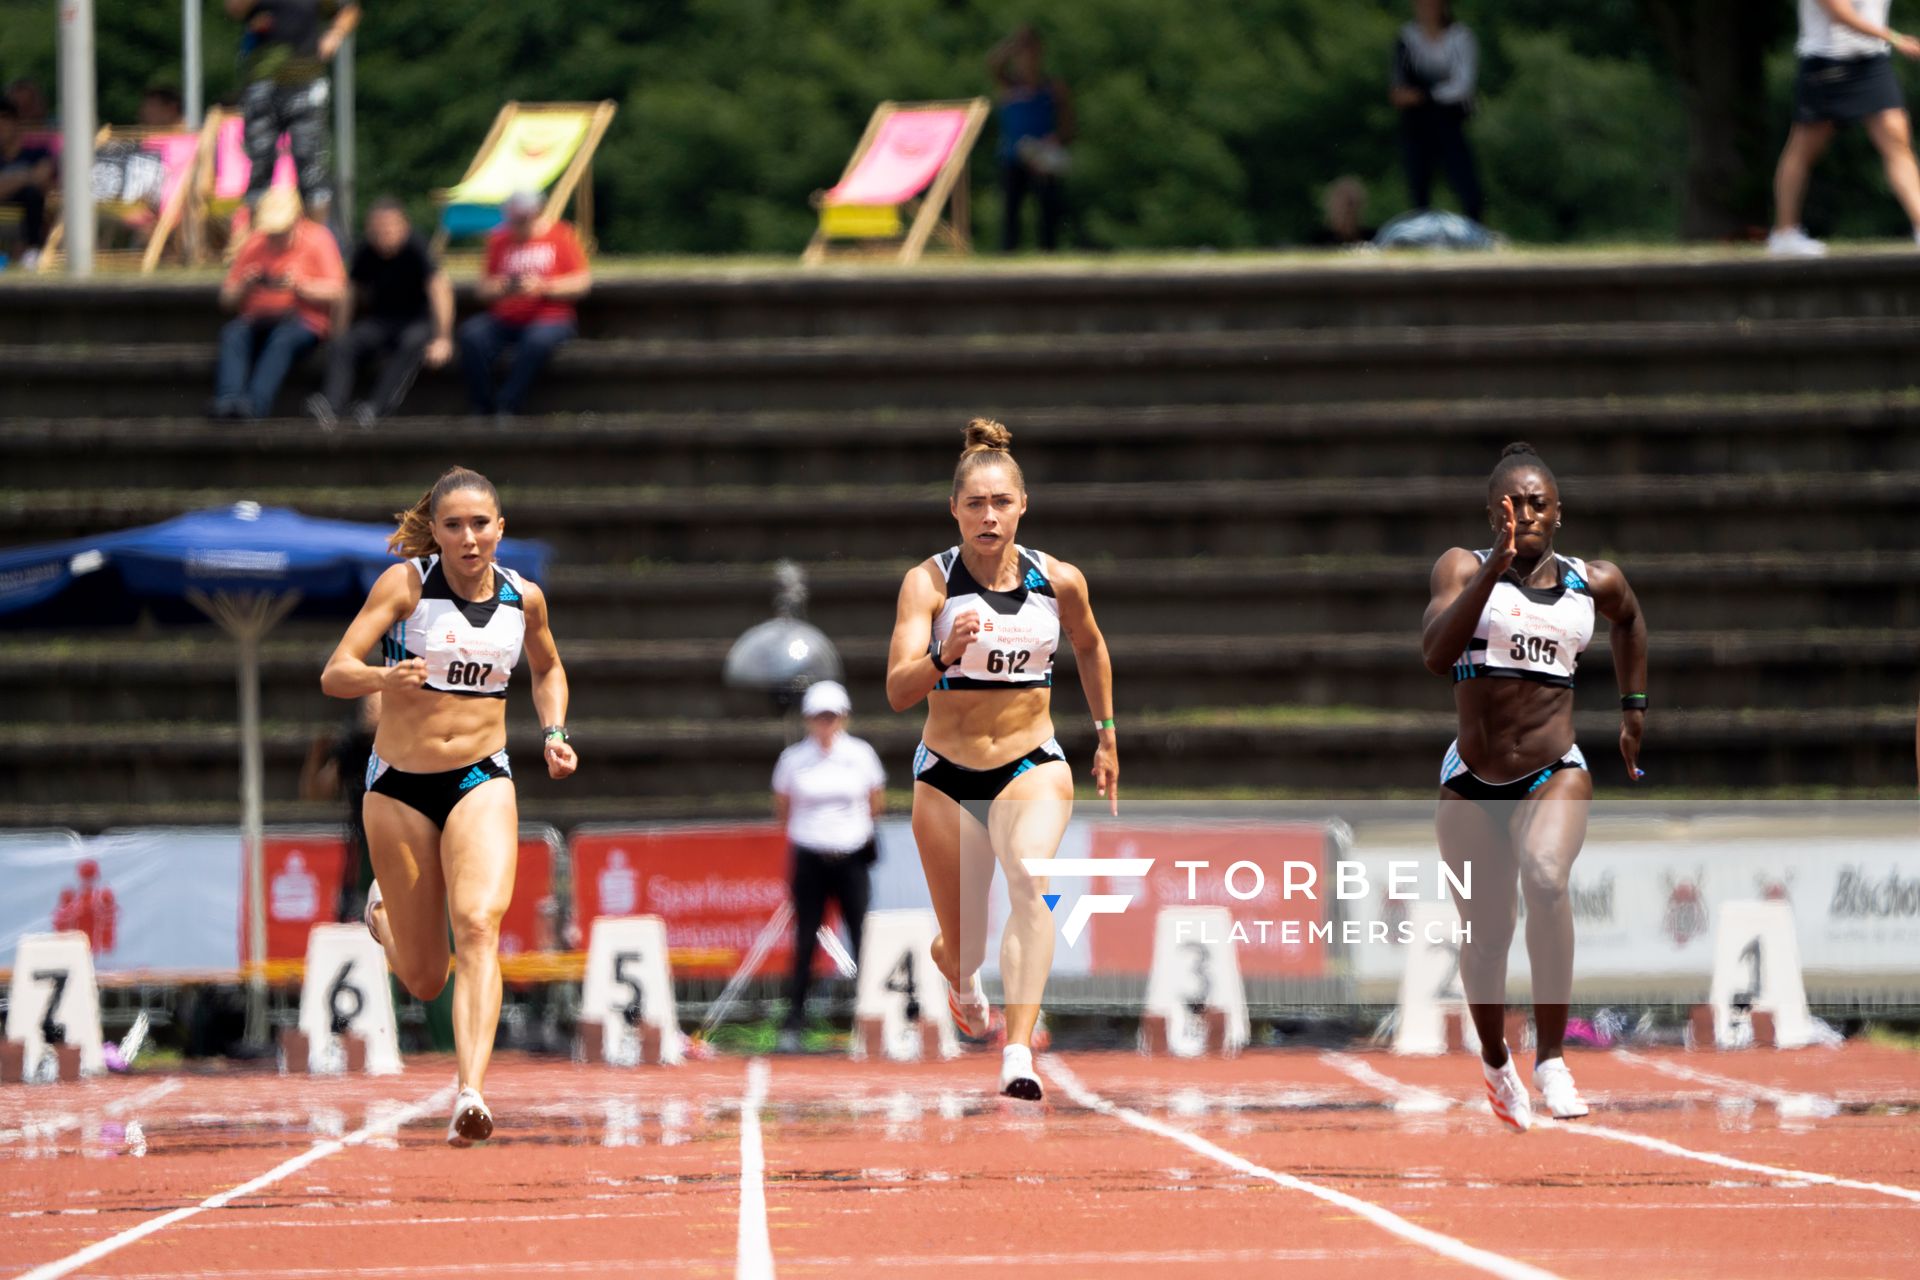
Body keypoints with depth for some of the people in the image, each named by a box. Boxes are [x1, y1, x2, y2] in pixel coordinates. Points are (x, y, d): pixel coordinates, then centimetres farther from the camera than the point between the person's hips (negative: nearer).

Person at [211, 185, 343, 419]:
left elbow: (335, 290, -3)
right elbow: (227, 299, 15)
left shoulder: (317, 239, 6)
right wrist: (244, 285, -8)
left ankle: (255, 404, -54)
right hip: (258, 320, 3)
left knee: (283, 339, -37)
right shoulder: (254, 245, 14)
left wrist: (300, 286, -18)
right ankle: (228, 401, -49)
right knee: (233, 334, -30)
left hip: (304, 319, -3)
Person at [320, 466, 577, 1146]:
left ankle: (471, 1095, -36)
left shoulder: (524, 598, 0)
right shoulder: (406, 583, -9)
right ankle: (385, 911, 45)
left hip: (482, 782, 1)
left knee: (478, 925, -25)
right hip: (400, 783, -1)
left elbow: (547, 669, 22)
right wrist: (384, 678, -37)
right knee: (425, 980, 7)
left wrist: (554, 732, 4)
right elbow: (334, 674, -16)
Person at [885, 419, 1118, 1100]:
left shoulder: (1060, 582, -4)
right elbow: (897, 691, -22)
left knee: (1030, 880, -31)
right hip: (947, 775, 0)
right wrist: (946, 655, -41)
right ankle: (958, 973, 50)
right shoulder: (928, 582, -12)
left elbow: (1091, 648, 19)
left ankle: (1019, 1054, -39)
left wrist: (1107, 736, 23)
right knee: (964, 950, 9)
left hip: (1033, 767, 0)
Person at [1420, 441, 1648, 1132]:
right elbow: (1436, 653, -23)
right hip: (1473, 782, 0)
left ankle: (1551, 1055, -25)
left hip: (1556, 773, 0)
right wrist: (1498, 564, -29)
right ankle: (1496, 1060, 40)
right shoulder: (1465, 568, -4)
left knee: (1545, 879, -31)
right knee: (1484, 936, 10)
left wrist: (1634, 706, 25)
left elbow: (1629, 618, 30)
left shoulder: (1594, 583, 5)